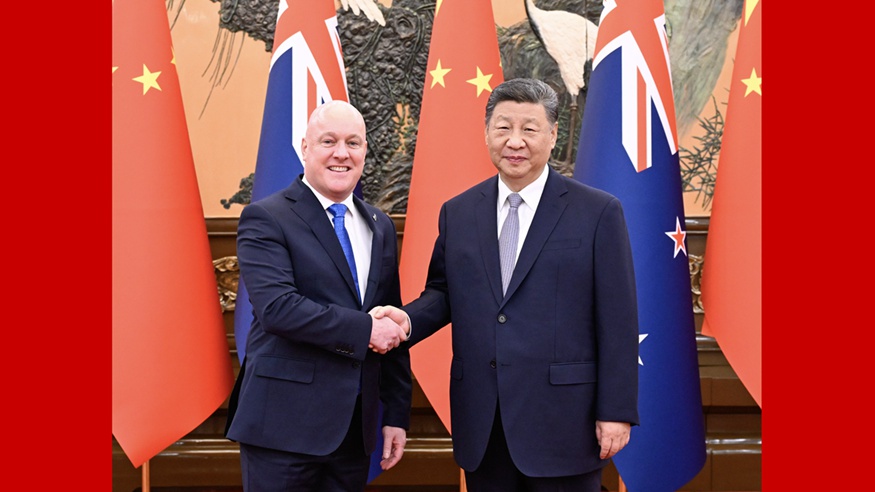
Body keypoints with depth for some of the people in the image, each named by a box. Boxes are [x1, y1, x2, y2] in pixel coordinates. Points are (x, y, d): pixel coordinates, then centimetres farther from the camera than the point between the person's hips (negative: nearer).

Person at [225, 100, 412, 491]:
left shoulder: (380, 227, 13)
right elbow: (277, 308, -20)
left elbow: (393, 327, 14)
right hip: (285, 424, -5)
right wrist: (364, 329, -17)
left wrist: (397, 414, 12)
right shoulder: (266, 218, -6)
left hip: (356, 426, 6)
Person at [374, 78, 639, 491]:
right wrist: (407, 319, -7)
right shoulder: (457, 213, 8)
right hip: (481, 424, 4)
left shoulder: (598, 212, -4)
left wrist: (616, 412, -8)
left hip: (562, 422, -3)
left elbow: (618, 322, -5)